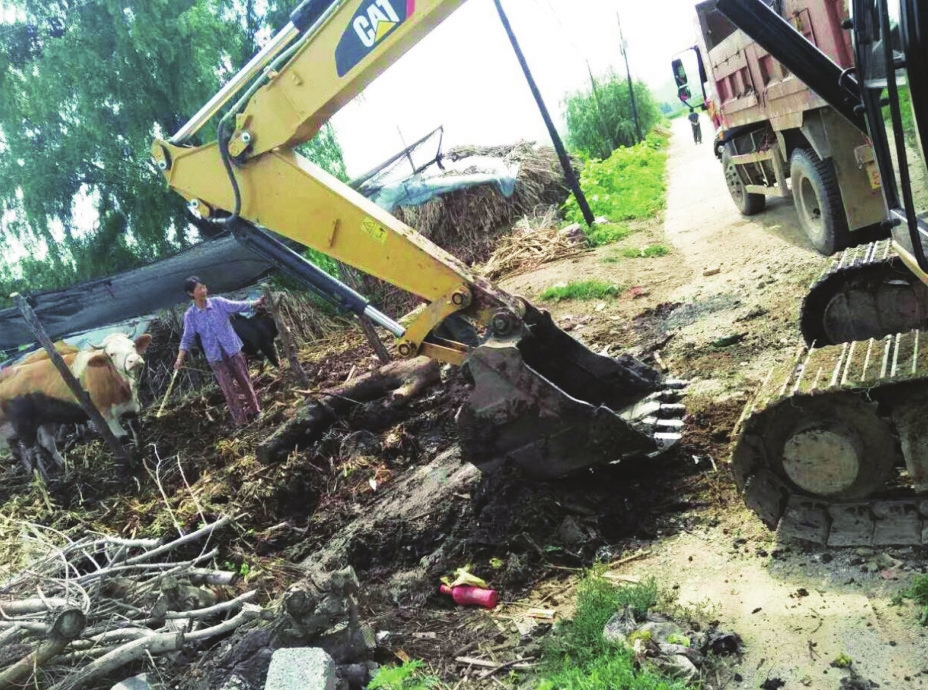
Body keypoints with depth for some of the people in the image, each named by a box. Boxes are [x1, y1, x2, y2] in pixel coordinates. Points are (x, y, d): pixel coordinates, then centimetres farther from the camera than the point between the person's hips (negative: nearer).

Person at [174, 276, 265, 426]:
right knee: (228, 389, 3)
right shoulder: (190, 315, -6)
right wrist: (180, 358, -13)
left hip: (233, 350, 1)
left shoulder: (218, 303, -5)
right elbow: (187, 338, -3)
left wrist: (257, 302, -22)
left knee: (245, 381, 10)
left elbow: (239, 306, -8)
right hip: (215, 357, 0)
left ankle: (254, 410, 26)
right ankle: (240, 419, 12)